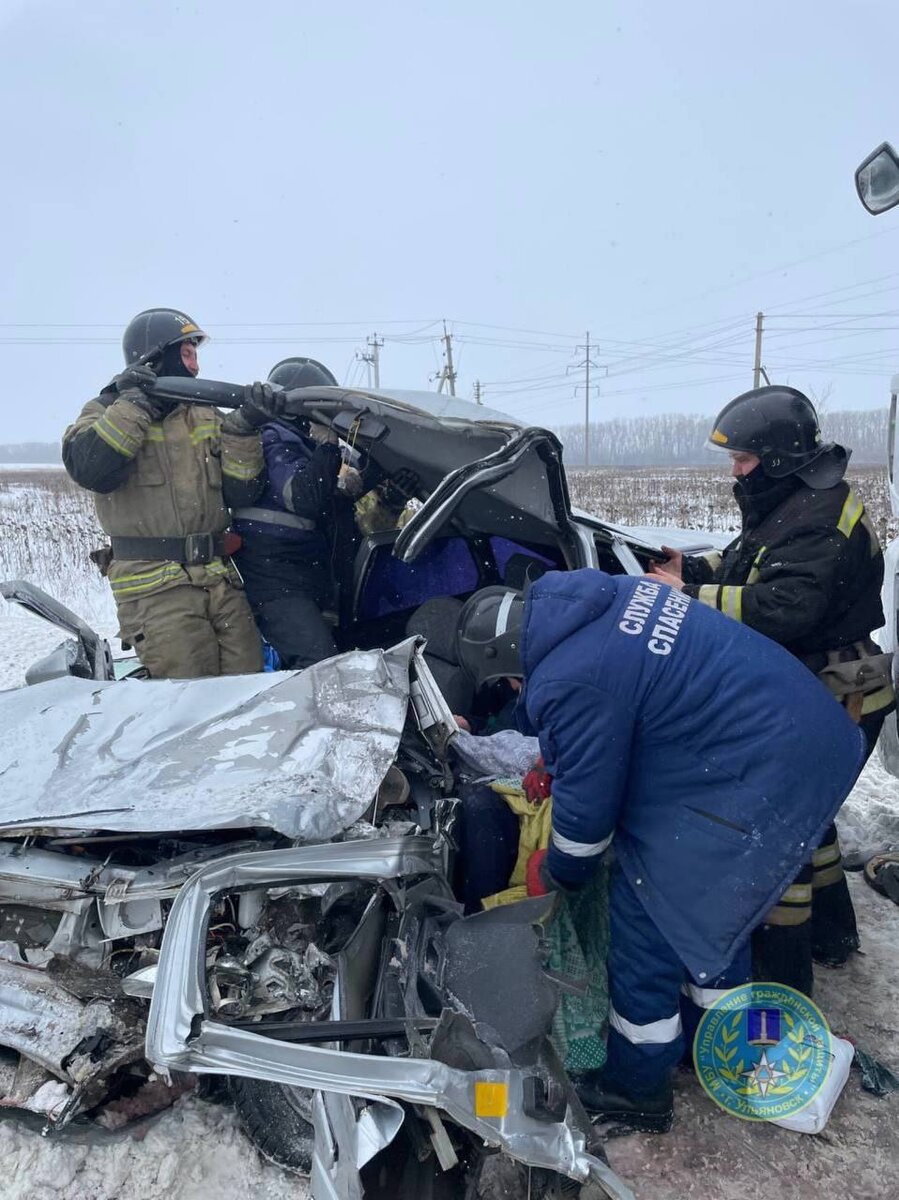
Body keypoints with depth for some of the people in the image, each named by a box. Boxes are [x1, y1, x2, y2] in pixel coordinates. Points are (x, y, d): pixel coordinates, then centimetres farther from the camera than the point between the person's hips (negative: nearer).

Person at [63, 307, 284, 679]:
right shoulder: (107, 411, 5)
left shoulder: (207, 418, 16)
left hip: (220, 577, 5)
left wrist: (245, 429, -7)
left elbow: (238, 493, 5)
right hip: (154, 583, -4)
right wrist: (133, 404, -14)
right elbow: (89, 470, -17)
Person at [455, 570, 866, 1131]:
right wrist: (553, 764, 27)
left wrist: (554, 875, 10)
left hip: (759, 781, -10)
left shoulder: (567, 682, -23)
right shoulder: (604, 596, 5)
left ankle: (637, 1090, 28)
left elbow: (586, 807, -11)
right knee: (715, 901, 27)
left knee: (647, 922, 6)